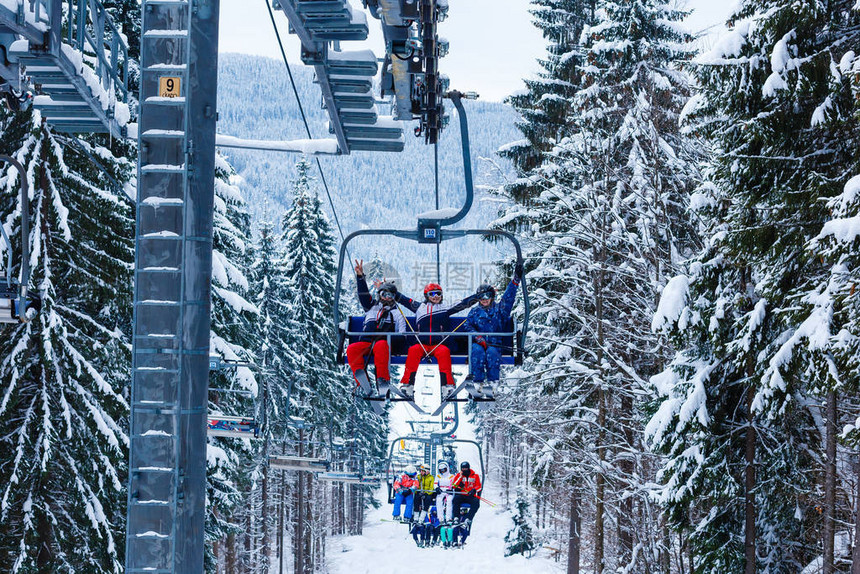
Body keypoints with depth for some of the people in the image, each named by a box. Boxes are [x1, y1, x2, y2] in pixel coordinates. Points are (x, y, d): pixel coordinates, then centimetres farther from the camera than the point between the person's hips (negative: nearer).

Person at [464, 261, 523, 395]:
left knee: (492, 352, -34)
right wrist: (478, 338, -12)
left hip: (495, 344, 0)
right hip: (477, 342, 0)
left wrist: (516, 280, -4)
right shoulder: (474, 312, 17)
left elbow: (508, 297, 6)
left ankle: (492, 382, -36)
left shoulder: (499, 310, 16)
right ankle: (478, 381, -36)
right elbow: (468, 326, 5)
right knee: (477, 350, -34)